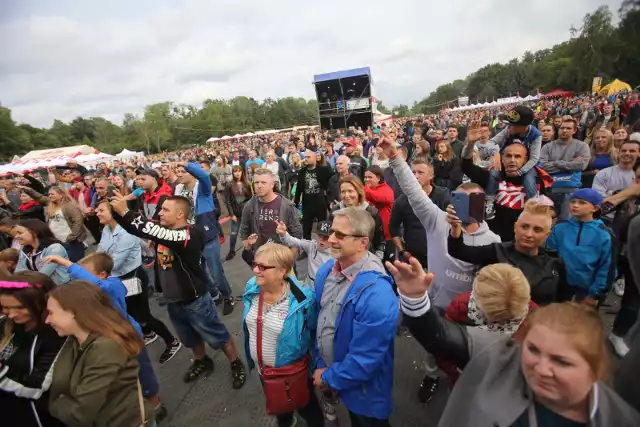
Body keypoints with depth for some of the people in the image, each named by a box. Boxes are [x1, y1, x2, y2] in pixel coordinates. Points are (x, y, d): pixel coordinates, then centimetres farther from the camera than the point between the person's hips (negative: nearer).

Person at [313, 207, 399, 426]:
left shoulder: (376, 295, -36)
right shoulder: (326, 270, -10)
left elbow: (365, 359, -30)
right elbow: (317, 319, 1)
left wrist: (329, 377, -15)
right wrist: (319, 365, 0)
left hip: (363, 393, -6)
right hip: (326, 371, 6)